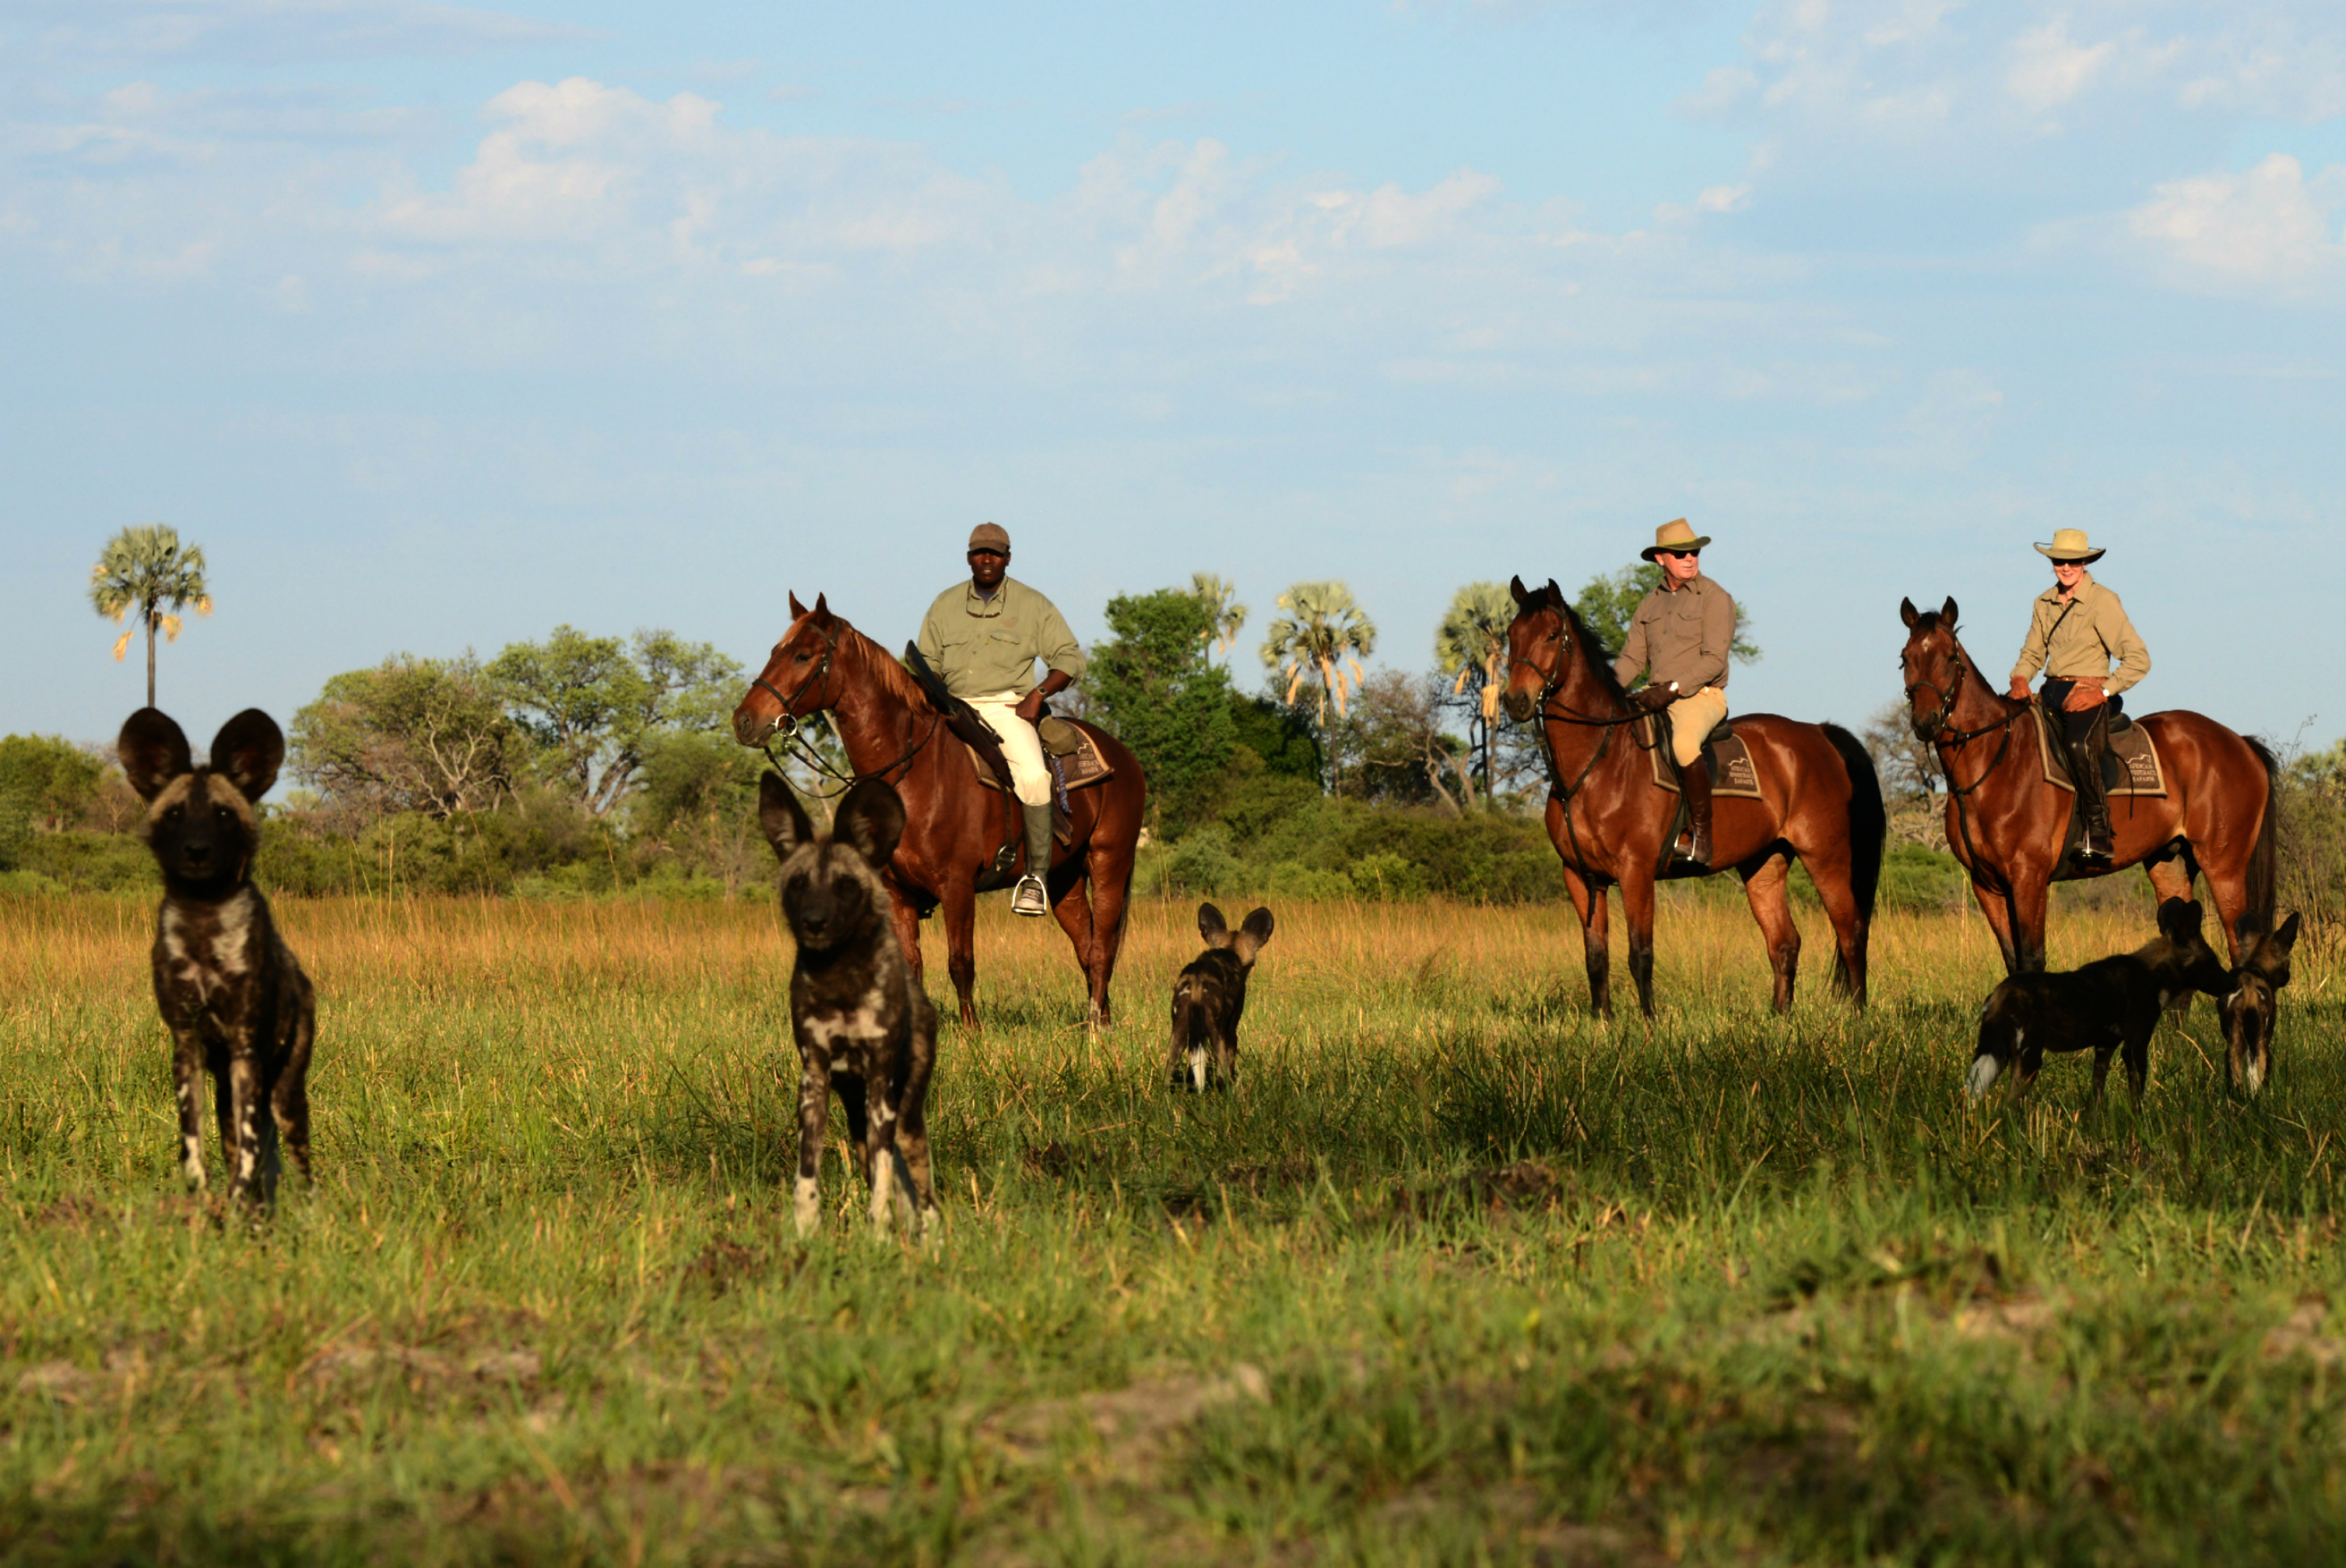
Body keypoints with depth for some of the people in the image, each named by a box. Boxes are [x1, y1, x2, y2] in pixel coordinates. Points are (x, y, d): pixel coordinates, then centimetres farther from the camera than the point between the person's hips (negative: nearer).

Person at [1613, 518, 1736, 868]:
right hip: (1656, 696, 7)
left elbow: (1714, 660, -13)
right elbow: (1632, 658, 12)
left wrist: (1673, 689, -24)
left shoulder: (1715, 599, -4)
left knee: (1684, 744, -37)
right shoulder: (1649, 605, 16)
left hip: (1701, 696, -7)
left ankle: (1702, 838, -30)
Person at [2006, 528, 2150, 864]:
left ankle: (2099, 834, -30)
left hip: (2087, 696, -7)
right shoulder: (2045, 603, 11)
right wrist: (2020, 679, -1)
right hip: (2051, 695, 7)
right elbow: (2032, 654, 21)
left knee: (2078, 745, -36)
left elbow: (2138, 660, -9)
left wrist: (2103, 691, -16)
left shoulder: (2103, 602, -7)